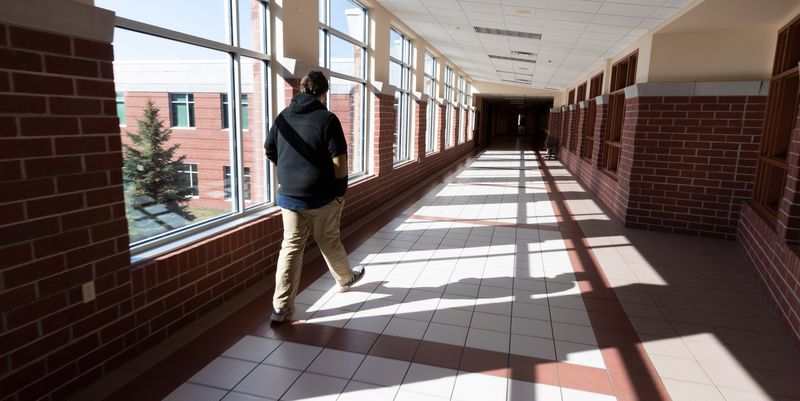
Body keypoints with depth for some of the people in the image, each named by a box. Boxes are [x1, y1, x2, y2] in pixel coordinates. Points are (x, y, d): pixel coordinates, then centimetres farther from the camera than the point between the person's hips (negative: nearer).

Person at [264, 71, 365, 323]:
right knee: (330, 243, 16)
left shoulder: (284, 116, 6)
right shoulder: (327, 119, -11)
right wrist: (341, 191, -4)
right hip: (322, 197, -4)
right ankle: (345, 279, 41)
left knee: (291, 247, 8)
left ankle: (281, 307, 8)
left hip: (289, 196, 4)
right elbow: (339, 160, -16)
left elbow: (270, 152, 13)